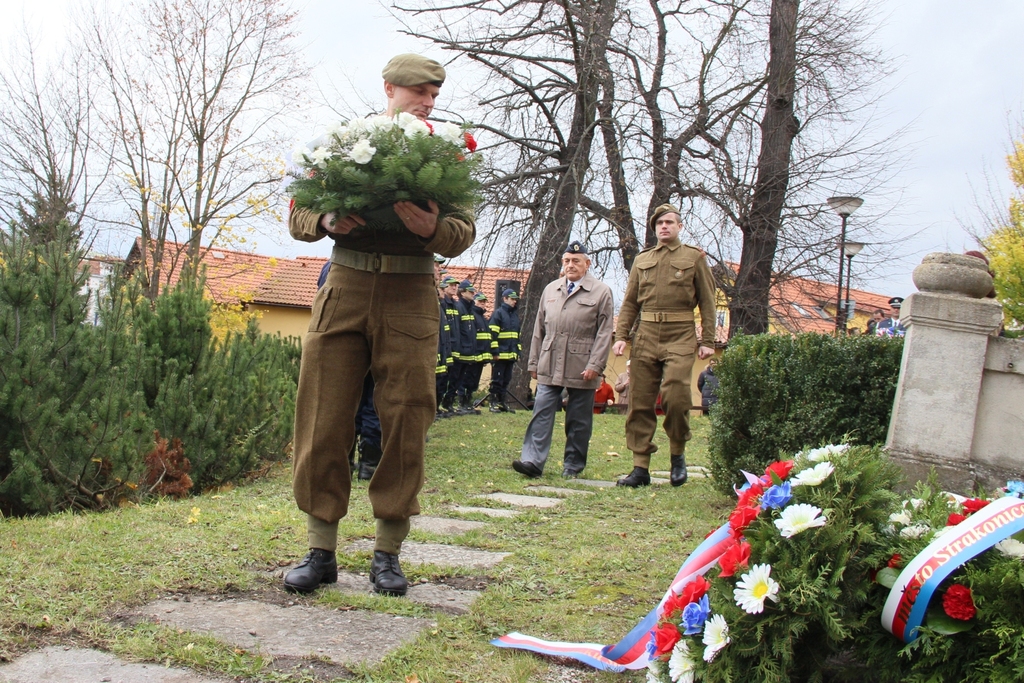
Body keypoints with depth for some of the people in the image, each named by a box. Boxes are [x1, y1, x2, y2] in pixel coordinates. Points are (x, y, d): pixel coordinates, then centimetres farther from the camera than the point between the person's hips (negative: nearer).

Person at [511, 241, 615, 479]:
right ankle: (533, 461, -4)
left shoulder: (601, 292, 1)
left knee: (579, 421, 4)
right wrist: (534, 362, 14)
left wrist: (595, 365, -12)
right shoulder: (550, 290, 15)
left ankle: (572, 467, 14)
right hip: (549, 366, 3)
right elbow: (539, 328, 18)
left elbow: (605, 332, -4)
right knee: (541, 414, -3)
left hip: (581, 368, -3)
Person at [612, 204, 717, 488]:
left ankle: (678, 455, 10)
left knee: (676, 397, -14)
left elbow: (707, 302, 4)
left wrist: (707, 341, -4)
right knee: (640, 403, 1)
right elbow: (629, 302, 15)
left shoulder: (694, 257, 8)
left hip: (680, 337, -3)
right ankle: (640, 468, 7)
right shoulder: (642, 260, 16)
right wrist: (621, 336, 2)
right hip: (645, 336, 3)